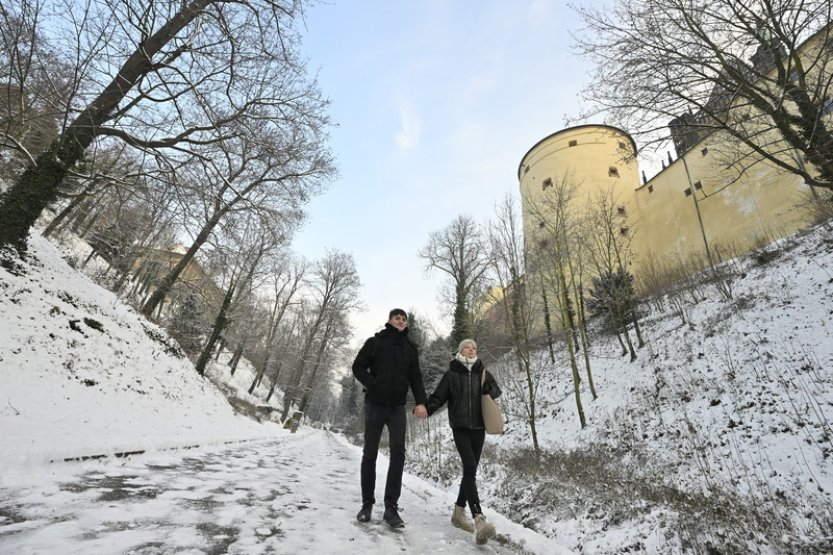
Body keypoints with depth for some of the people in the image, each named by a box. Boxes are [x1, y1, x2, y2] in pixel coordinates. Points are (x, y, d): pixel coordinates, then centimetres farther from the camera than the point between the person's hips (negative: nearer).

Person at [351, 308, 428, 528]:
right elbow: (358, 366, 0)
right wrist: (372, 385, -14)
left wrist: (421, 402, -10)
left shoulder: (410, 348, 8)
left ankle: (391, 507, 1)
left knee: (398, 453, -7)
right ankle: (367, 503, 21)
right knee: (370, 453, 6)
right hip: (375, 404, -2)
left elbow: (416, 377, 4)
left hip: (398, 407, 2)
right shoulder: (375, 342, 0)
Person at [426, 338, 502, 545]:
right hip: (460, 427, -4)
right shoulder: (451, 374, -4)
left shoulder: (482, 373, 5)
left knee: (471, 470, 10)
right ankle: (479, 519, -20)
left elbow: (496, 391, 17)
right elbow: (438, 397, -6)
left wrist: (488, 391, -7)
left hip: (478, 428, 4)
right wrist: (424, 410, -23)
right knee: (470, 469, -16)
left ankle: (459, 512, 26)